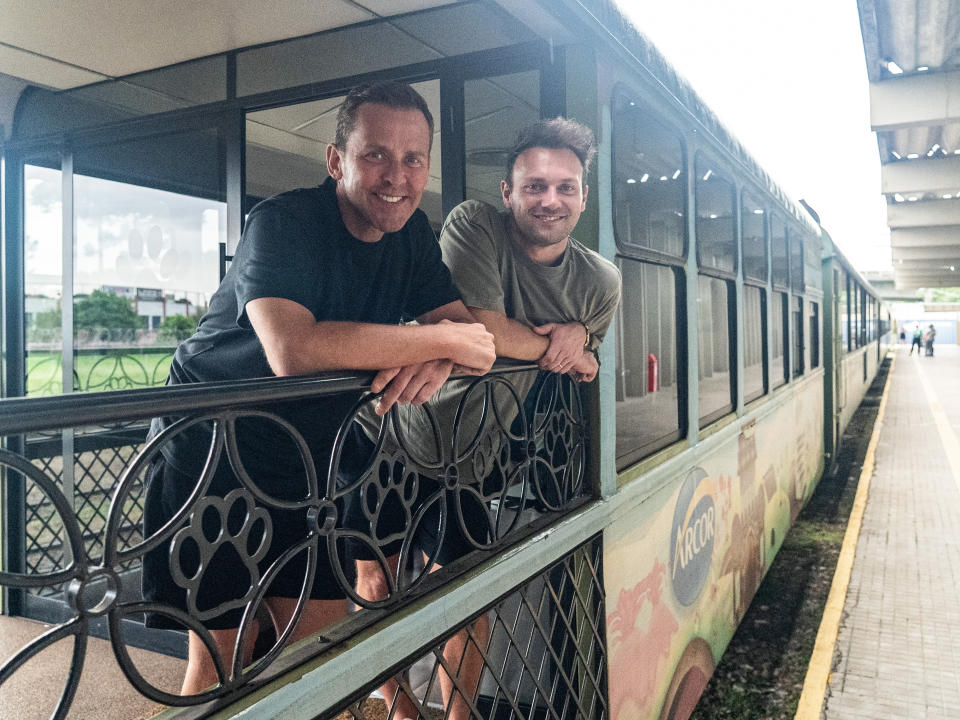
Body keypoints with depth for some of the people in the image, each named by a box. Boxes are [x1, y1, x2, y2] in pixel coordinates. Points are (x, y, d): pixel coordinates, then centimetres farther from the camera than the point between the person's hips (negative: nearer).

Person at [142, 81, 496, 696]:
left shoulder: (412, 234, 0)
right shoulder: (284, 223, -21)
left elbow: (465, 325, -4)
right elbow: (294, 350, -38)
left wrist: (436, 359, -29)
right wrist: (441, 340, -31)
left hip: (305, 456, 6)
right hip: (212, 444, -5)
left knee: (324, 641, 8)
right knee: (223, 656, -2)